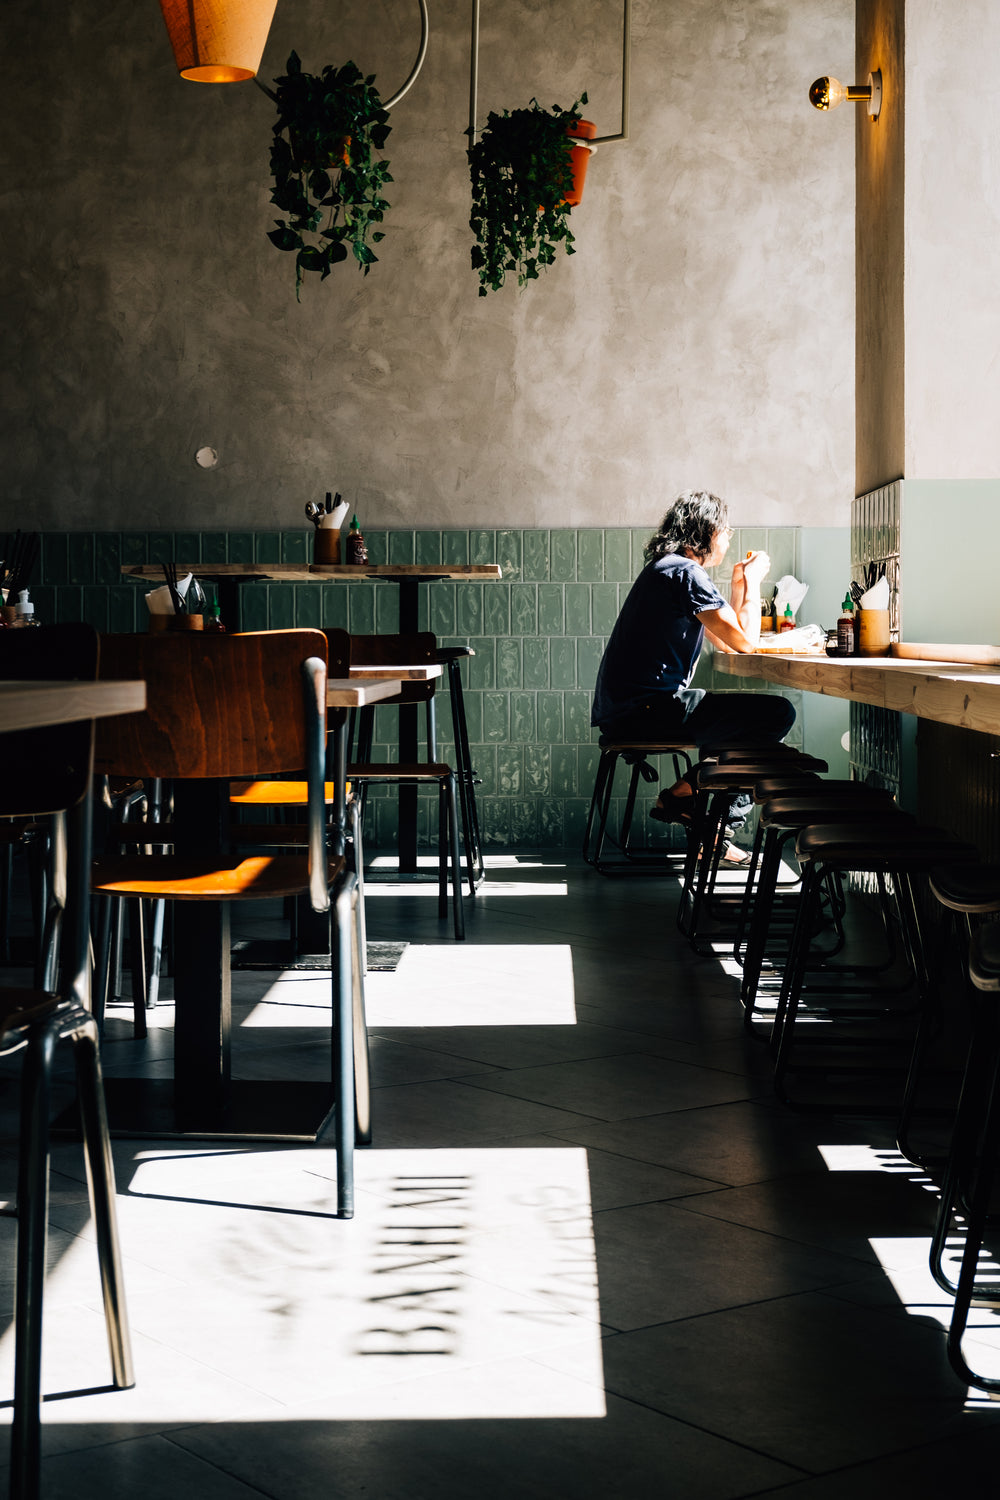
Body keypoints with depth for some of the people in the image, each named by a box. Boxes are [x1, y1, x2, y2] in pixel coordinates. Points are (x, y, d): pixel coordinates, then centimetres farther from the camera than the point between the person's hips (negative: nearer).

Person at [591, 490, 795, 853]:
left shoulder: (665, 569, 22)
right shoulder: (685, 572, -11)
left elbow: (725, 642, 26)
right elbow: (744, 641, -13)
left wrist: (739, 584, 23)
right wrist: (752, 580, 2)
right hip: (646, 710, -11)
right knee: (777, 714, -13)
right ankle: (683, 794, -3)